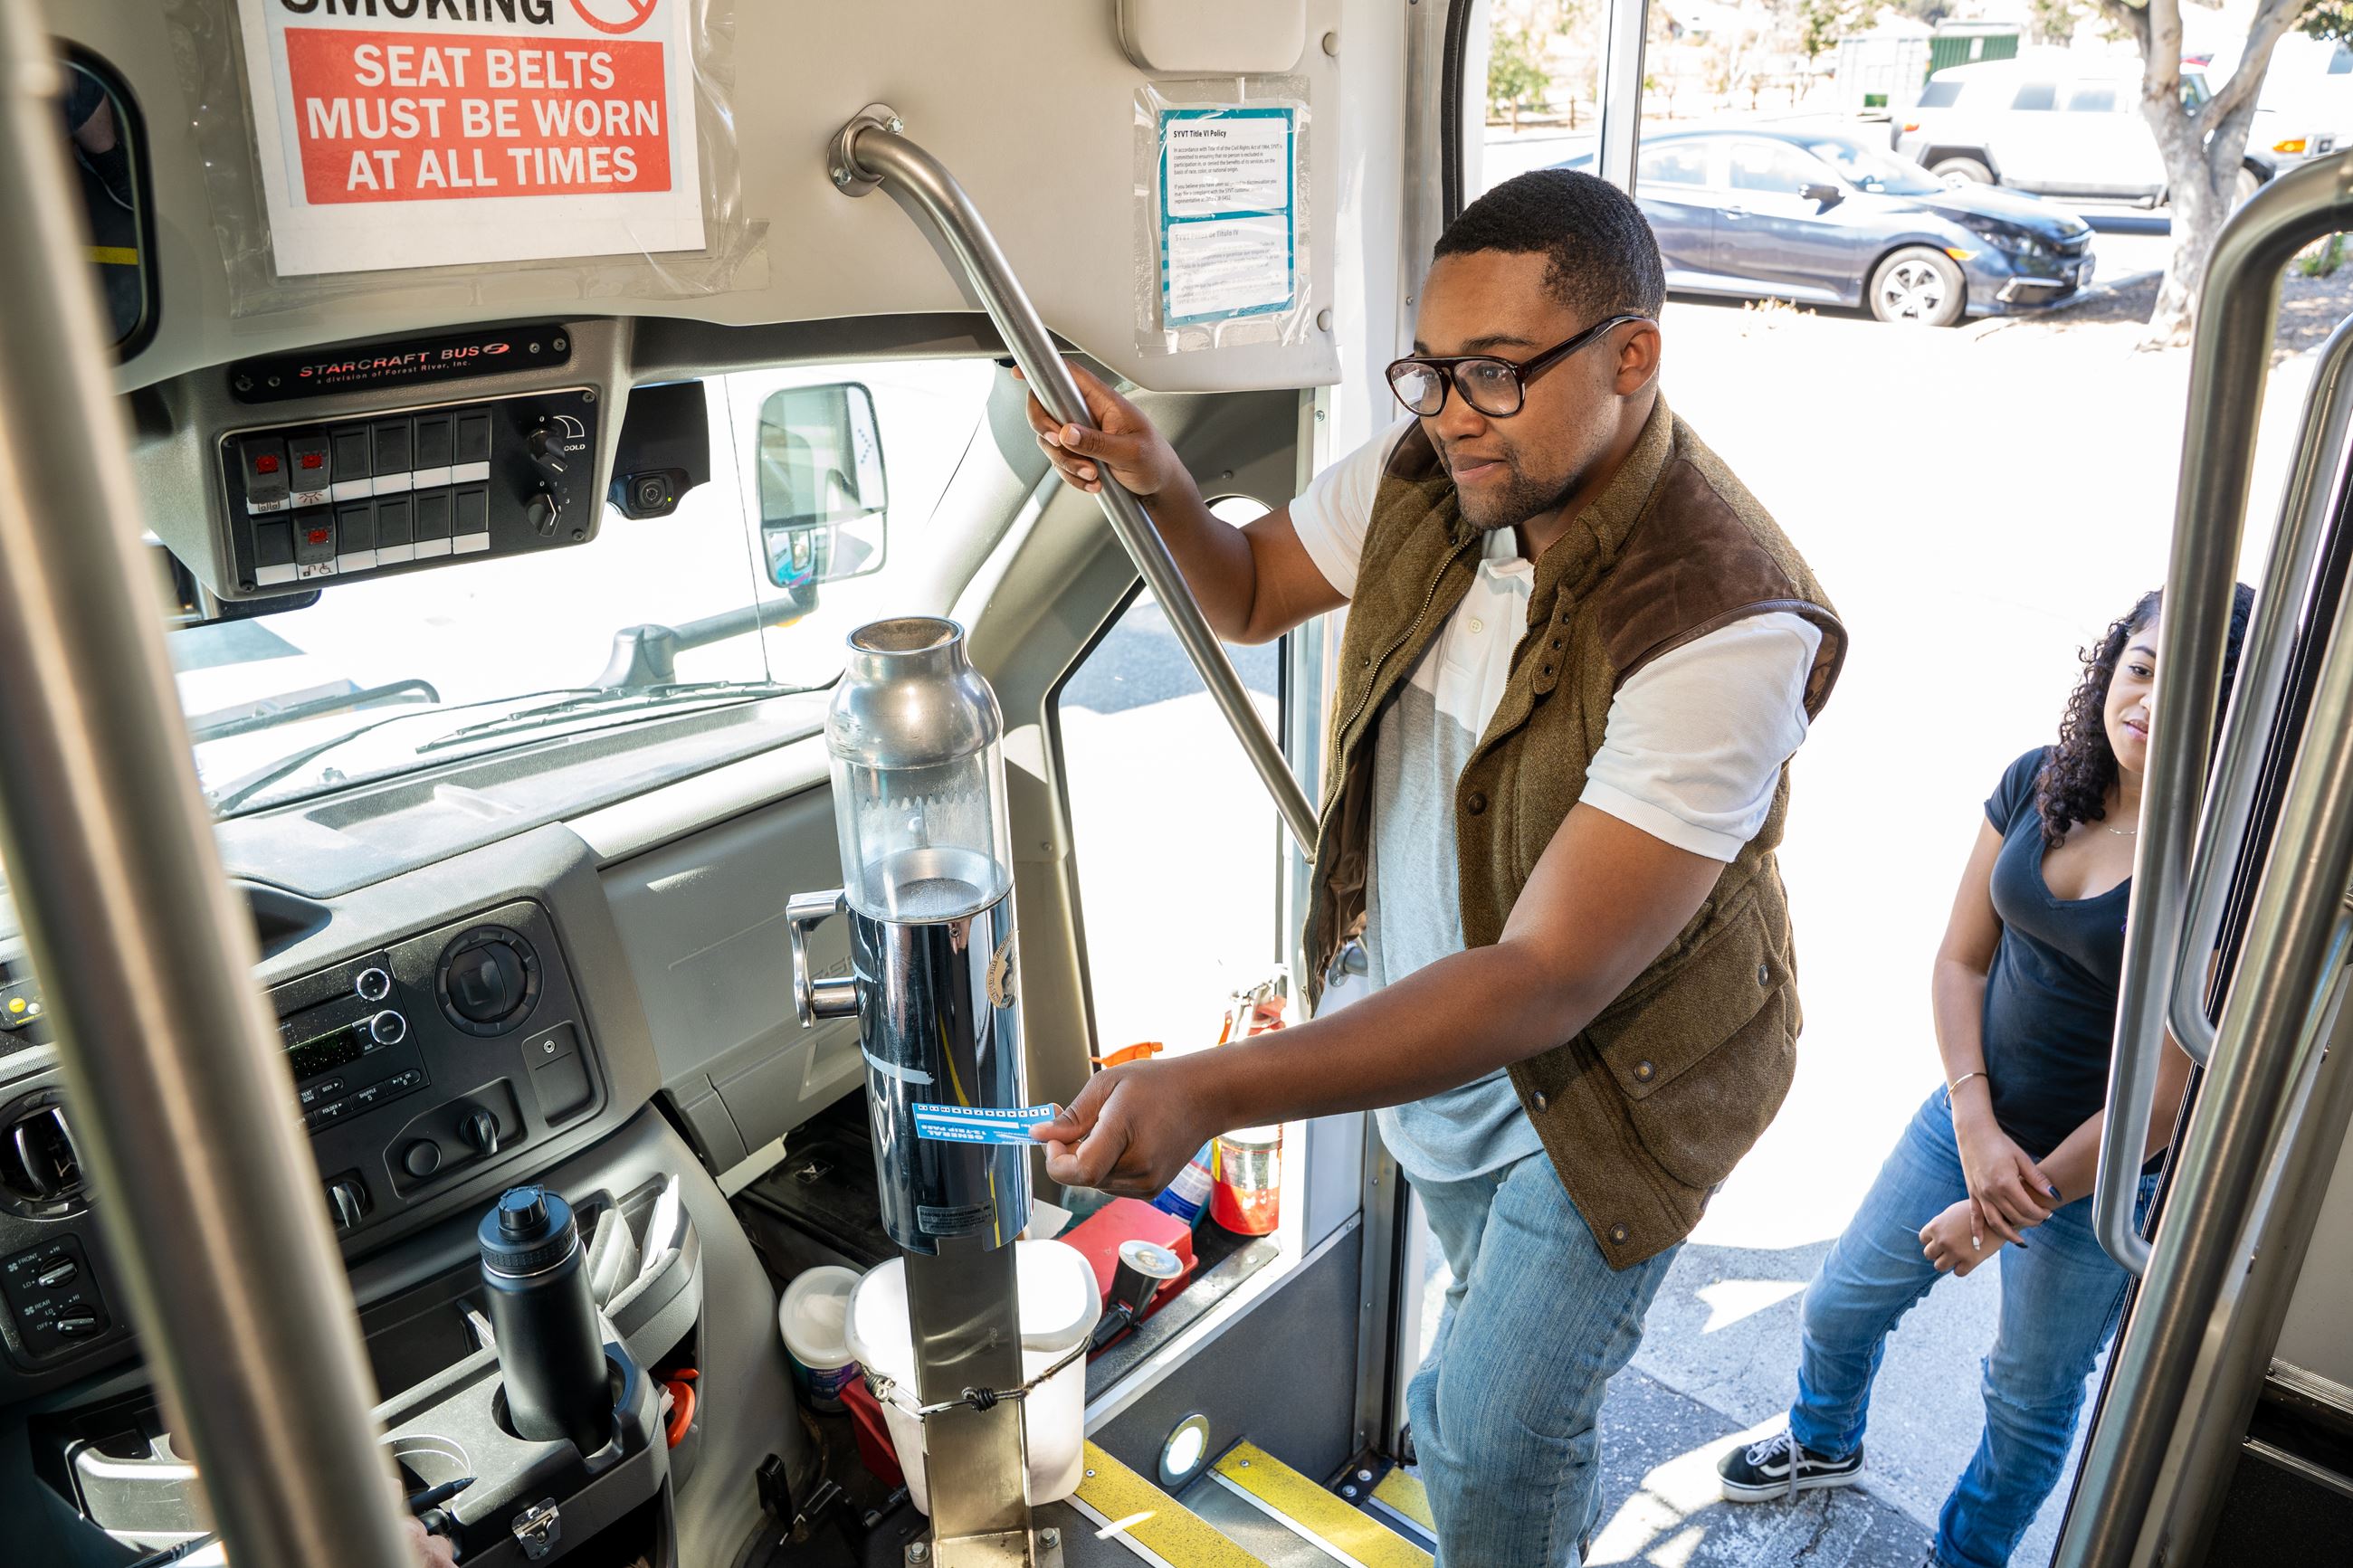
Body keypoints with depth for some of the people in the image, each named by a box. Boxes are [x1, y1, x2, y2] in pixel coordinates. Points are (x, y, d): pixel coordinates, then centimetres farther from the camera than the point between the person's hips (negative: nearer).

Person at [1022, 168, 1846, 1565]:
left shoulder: (1728, 631, -36)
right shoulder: (1426, 477, -14)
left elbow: (1544, 985, -39)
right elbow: (1251, 592, 5)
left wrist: (1212, 1091, -46)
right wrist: (1160, 486, -18)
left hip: (1606, 1076, -6)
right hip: (1419, 1012, 7)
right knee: (1506, 1309, 31)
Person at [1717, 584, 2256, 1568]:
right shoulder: (2038, 785, -8)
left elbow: (2166, 1098, -21)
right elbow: (1960, 959, -3)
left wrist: (2016, 1203, -14)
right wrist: (1976, 1129, -14)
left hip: (2101, 1182, -5)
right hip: (1971, 1122, 5)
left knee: (2030, 1400, 18)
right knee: (1842, 1303, 20)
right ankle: (1824, 1444, 52)